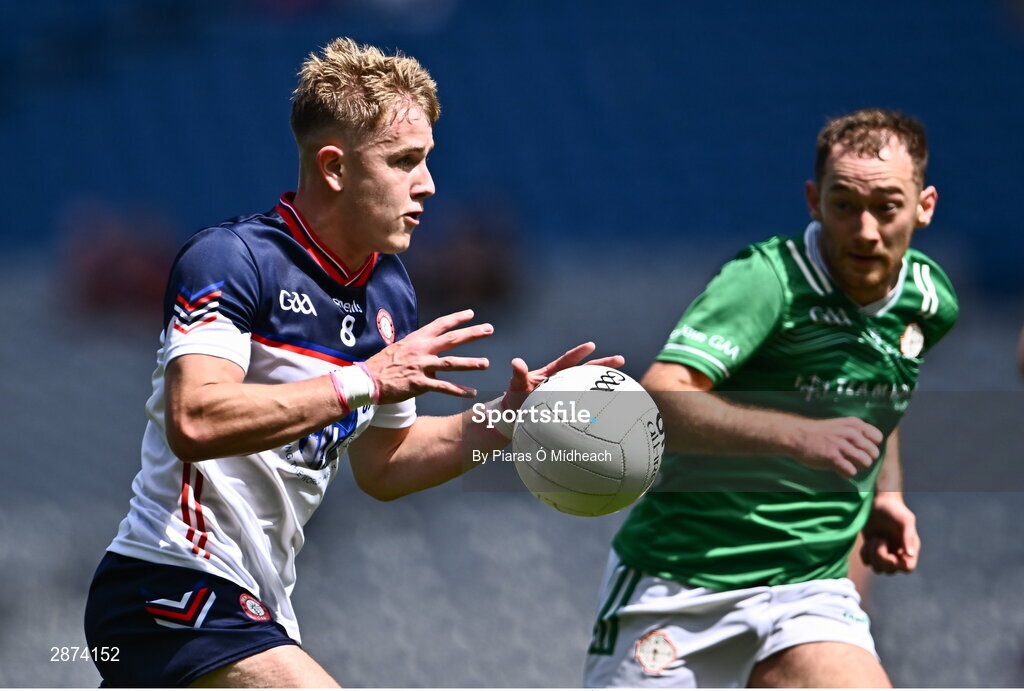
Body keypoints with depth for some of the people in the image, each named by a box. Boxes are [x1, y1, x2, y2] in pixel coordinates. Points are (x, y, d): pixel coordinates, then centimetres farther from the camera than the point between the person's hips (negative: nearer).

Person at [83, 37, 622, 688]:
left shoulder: (390, 294, 12)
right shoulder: (230, 258, -14)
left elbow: (380, 467, 23)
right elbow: (194, 422, -29)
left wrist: (500, 420, 8)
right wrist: (363, 381, -26)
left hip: (256, 609, 10)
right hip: (172, 590, -10)